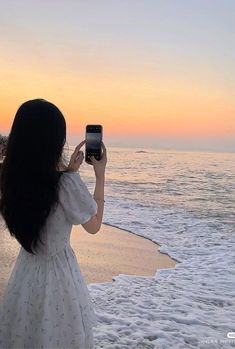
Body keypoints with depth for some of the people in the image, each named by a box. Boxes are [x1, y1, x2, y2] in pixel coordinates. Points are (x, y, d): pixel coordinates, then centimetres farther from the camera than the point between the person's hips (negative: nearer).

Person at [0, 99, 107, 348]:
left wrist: (69, 170, 7)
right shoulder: (67, 183, -26)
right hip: (57, 273, -6)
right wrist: (100, 174, -5)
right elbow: (94, 226, -8)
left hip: (25, 272, 6)